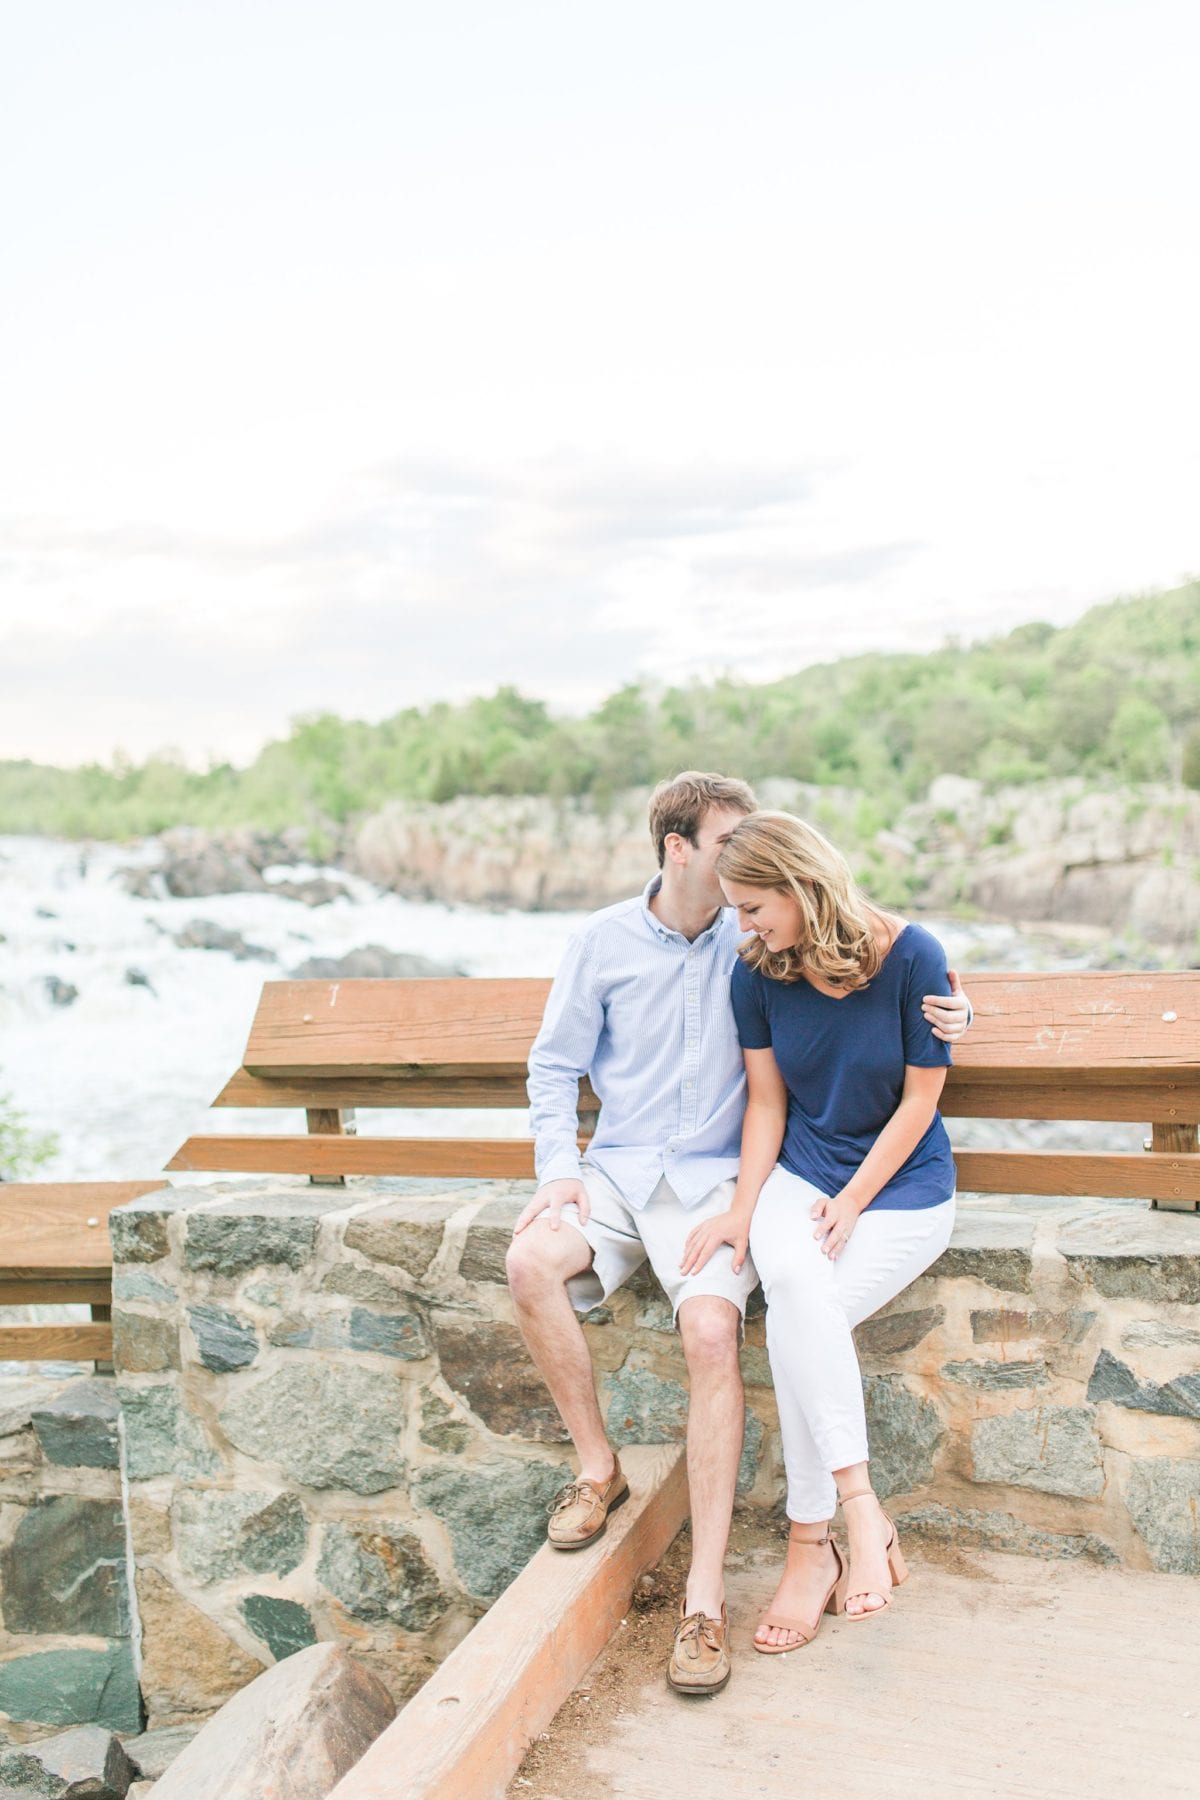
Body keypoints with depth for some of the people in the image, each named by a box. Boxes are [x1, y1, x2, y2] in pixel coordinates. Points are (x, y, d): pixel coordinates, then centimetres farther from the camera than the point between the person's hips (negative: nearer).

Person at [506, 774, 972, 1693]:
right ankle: (598, 1466, -4)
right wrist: (559, 1168, -5)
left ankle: (706, 1591, -19)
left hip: (712, 1178, -2)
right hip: (616, 1168, 2)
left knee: (711, 1326, -28)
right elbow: (555, 1066, 9)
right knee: (531, 1260, -27)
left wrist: (951, 1010, -14)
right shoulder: (604, 940, 3)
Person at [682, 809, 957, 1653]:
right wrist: (744, 1207, -10)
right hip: (801, 1171, 3)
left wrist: (851, 1201, -14)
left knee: (799, 1322, -27)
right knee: (796, 1284, -31)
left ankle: (811, 1542, -13)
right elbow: (766, 1101, 2)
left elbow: (920, 1100, -10)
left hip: (903, 1185, -3)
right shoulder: (759, 970, -3)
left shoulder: (912, 956, -15)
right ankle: (861, 1509, -22)